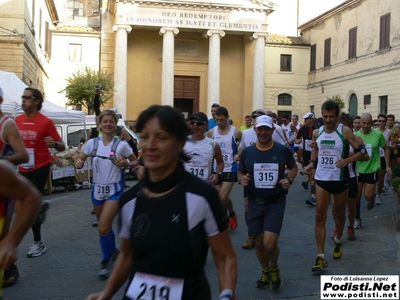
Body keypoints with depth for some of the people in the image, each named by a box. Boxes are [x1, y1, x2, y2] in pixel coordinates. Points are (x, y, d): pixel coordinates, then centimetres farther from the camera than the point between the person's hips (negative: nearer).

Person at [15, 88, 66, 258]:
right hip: (23, 169, 6)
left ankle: (38, 243, 13)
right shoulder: (17, 120, 0)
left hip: (40, 168, -5)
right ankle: (42, 206, 46)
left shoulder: (46, 122, -15)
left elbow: (61, 147, -14)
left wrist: (54, 144, -35)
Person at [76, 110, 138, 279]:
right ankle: (113, 253, 38)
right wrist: (79, 164, -15)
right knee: (105, 227, 16)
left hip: (114, 190, -4)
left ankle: (107, 261, 9)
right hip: (97, 189, 4)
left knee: (103, 228, -11)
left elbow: (135, 161, 3)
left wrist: (126, 164, -18)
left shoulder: (121, 145, -9)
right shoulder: (92, 143, -1)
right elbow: (80, 159, 8)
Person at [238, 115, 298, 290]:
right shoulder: (247, 152, -1)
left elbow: (293, 167, 12)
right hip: (255, 203, 2)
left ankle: (274, 268, 22)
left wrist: (289, 179, -8)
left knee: (270, 244, -12)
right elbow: (240, 173, 10)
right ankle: (265, 272, 38)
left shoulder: (283, 151, -5)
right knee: (258, 243, 10)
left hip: (276, 203, -2)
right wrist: (242, 180, -13)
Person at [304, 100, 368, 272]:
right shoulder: (316, 133, 1)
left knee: (339, 214, 16)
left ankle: (338, 241, 46)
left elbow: (362, 152, -12)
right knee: (320, 216, -5)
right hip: (321, 179, 2)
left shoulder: (345, 131, -11)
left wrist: (347, 160, -29)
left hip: (340, 179, -2)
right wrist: (312, 164, 2)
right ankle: (321, 257, -4)